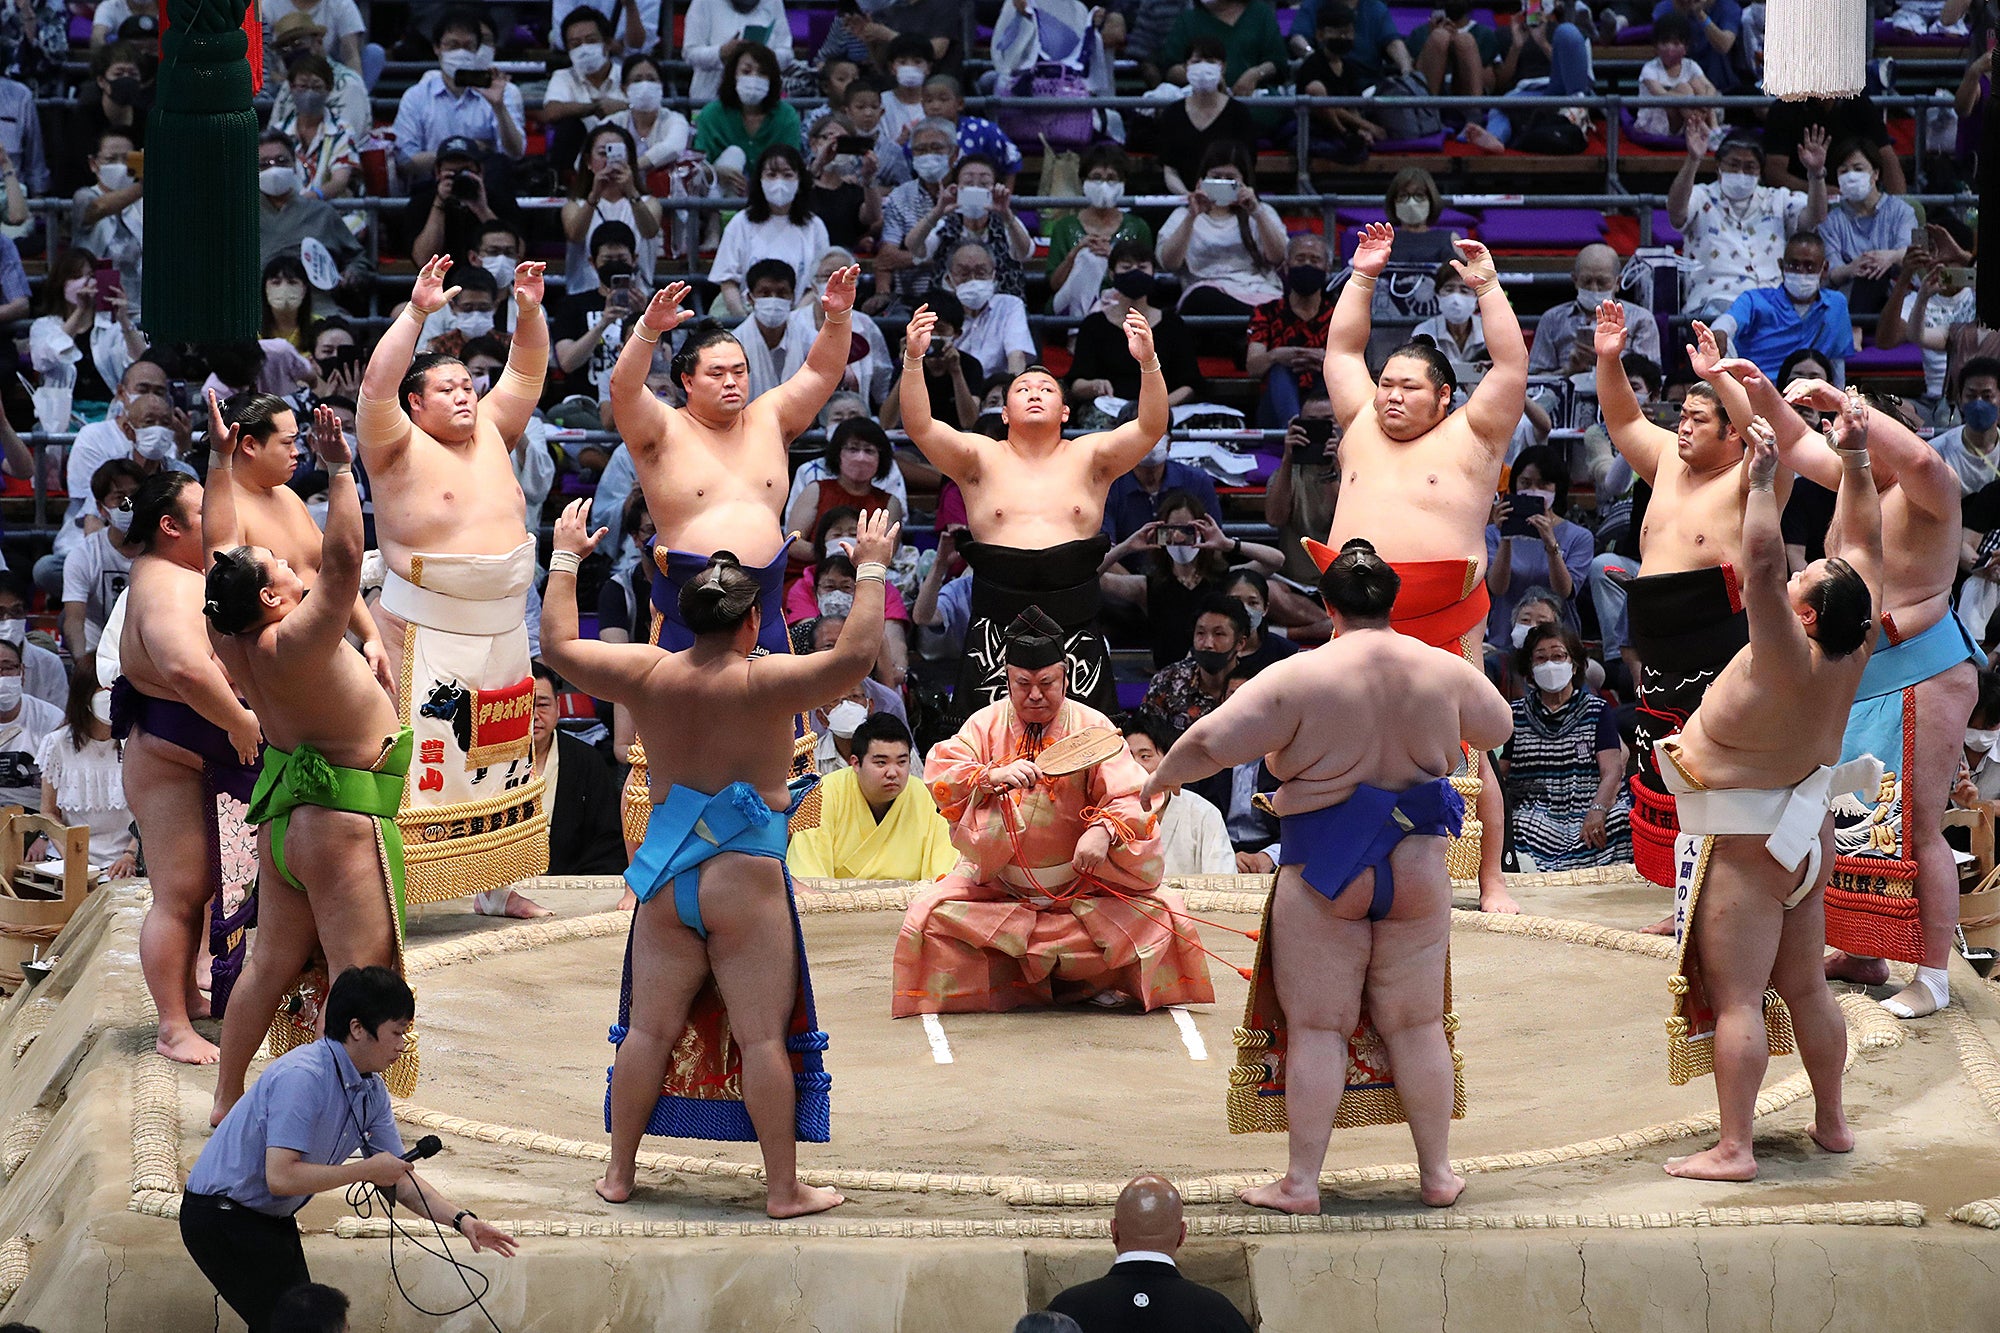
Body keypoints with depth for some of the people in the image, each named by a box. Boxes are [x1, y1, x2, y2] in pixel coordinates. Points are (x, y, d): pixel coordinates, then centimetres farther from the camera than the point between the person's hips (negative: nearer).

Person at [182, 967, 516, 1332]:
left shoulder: (372, 1091, 2)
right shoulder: (302, 1077, -27)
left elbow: (399, 1177, 9)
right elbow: (280, 1177, -34)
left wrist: (462, 1220, -5)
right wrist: (366, 1171, -25)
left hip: (273, 1218, 10)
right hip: (220, 1216, -10)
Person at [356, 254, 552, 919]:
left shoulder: (491, 434, 10)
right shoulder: (400, 446, -7)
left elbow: (527, 371, 14)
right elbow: (376, 385, -22)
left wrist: (530, 312, -2)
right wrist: (416, 313, -27)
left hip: (502, 632, 7)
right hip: (427, 634, -7)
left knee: (498, 760, 14)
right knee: (417, 760, -10)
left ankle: (494, 884, 25)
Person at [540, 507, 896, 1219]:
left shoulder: (648, 674, -1)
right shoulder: (764, 682, -13)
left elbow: (559, 645, 10)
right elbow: (855, 654, -19)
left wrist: (565, 558, 20)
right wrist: (871, 570, -8)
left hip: (665, 878, 4)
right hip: (747, 880, -4)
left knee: (650, 1029, 12)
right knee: (763, 1035, -1)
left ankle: (619, 1173, 19)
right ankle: (784, 1187, 1)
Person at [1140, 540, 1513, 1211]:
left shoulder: (1300, 677, -12)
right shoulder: (1446, 672, 1)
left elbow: (1212, 740, -13)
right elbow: (1497, 727, 20)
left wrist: (1159, 780, 5)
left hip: (1323, 880, -3)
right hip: (1418, 878, 3)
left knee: (1316, 1026, 3)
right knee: (1417, 1026, 13)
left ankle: (1301, 1181, 4)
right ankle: (1437, 1173, 18)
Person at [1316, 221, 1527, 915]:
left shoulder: (1469, 437, 4)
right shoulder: (1362, 430, 15)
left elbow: (1512, 364, -2)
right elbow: (1342, 349, 20)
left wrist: (1487, 288, -4)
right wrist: (1363, 277, 15)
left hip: (1444, 620, -4)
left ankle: (1491, 883, 2)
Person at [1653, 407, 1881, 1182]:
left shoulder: (1791, 662, -26)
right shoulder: (1852, 647, -7)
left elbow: (1762, 562, -36)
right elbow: (1863, 543, 4)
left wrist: (1763, 479, -31)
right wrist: (1854, 459, 4)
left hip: (1743, 848, -9)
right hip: (1804, 839, 9)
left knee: (1736, 999, -8)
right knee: (1807, 989, 19)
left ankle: (1733, 1150, -10)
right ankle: (1832, 1123, 27)